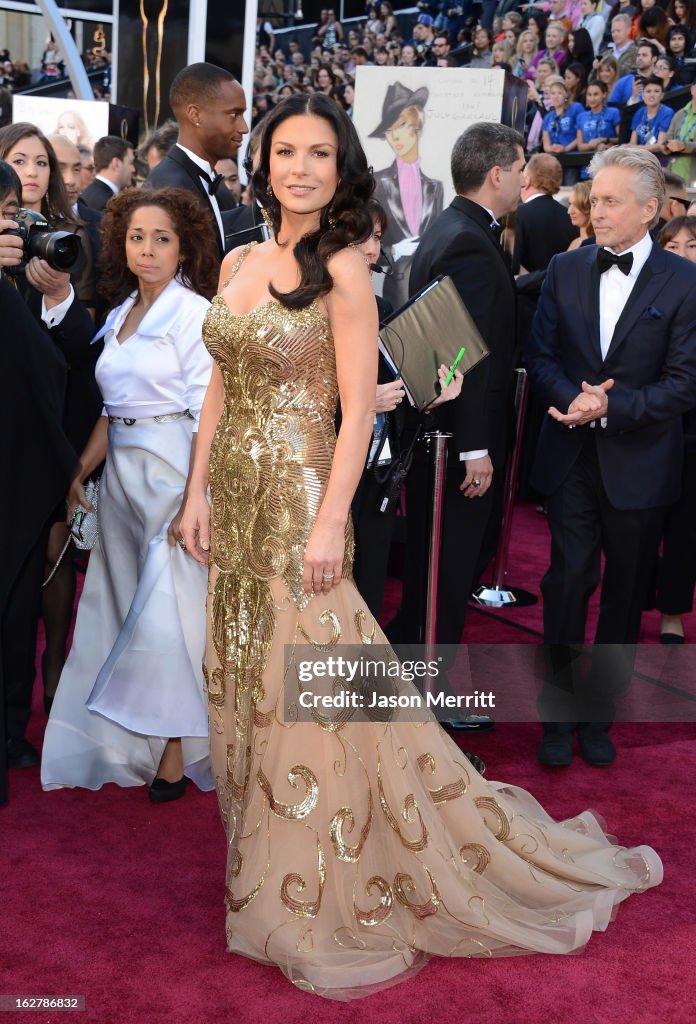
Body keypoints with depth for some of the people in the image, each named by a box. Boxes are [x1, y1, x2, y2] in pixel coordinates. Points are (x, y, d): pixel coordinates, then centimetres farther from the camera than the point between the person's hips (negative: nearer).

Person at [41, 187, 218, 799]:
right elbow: (112, 410, 16)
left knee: (168, 608, -6)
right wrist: (79, 472, 11)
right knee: (127, 604, 11)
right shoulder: (120, 315, 13)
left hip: (176, 470, -7)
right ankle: (136, 742, 24)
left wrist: (196, 500, -19)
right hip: (121, 473, 7)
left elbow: (206, 413, -13)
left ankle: (176, 750, 7)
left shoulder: (195, 313, -8)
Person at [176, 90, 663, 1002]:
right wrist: (198, 492, 9)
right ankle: (275, 876, 31)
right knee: (248, 684, 14)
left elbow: (358, 409, -14)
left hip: (297, 493, -7)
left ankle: (344, 904, 15)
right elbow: (221, 388, 13)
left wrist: (330, 522, -19)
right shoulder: (239, 262, 9)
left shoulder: (343, 271, -10)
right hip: (236, 496, 7)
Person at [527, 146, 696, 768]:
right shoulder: (566, 270, 3)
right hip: (572, 460, 2)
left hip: (639, 466, -1)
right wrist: (571, 397, -16)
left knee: (624, 594, 10)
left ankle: (599, 714, 26)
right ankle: (560, 711, 16)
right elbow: (541, 357, 4)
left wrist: (609, 406, -20)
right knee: (568, 580, 1)